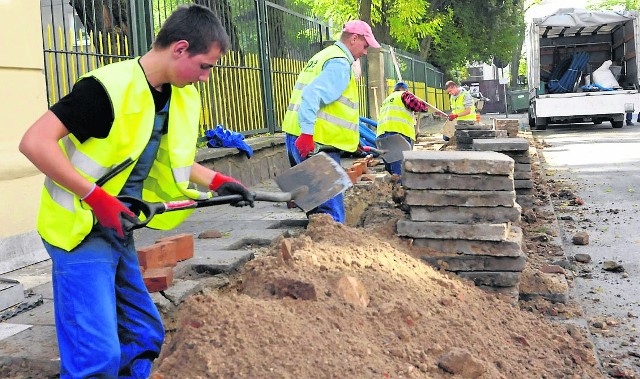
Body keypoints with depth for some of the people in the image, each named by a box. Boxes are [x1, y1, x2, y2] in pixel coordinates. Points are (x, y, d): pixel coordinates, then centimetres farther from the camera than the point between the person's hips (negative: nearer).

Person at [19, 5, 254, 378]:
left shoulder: (182, 96, 5)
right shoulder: (109, 87, -22)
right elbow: (35, 142, -26)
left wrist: (217, 181, 7)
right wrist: (96, 197, -28)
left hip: (119, 231, 9)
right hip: (81, 232, -9)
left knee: (144, 336, 14)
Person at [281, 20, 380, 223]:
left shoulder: (325, 57, 23)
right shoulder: (339, 63, -10)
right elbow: (312, 95, -24)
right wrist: (307, 134, -32)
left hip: (305, 139, 11)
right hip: (315, 143, -11)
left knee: (317, 208, 18)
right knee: (331, 214, -11)